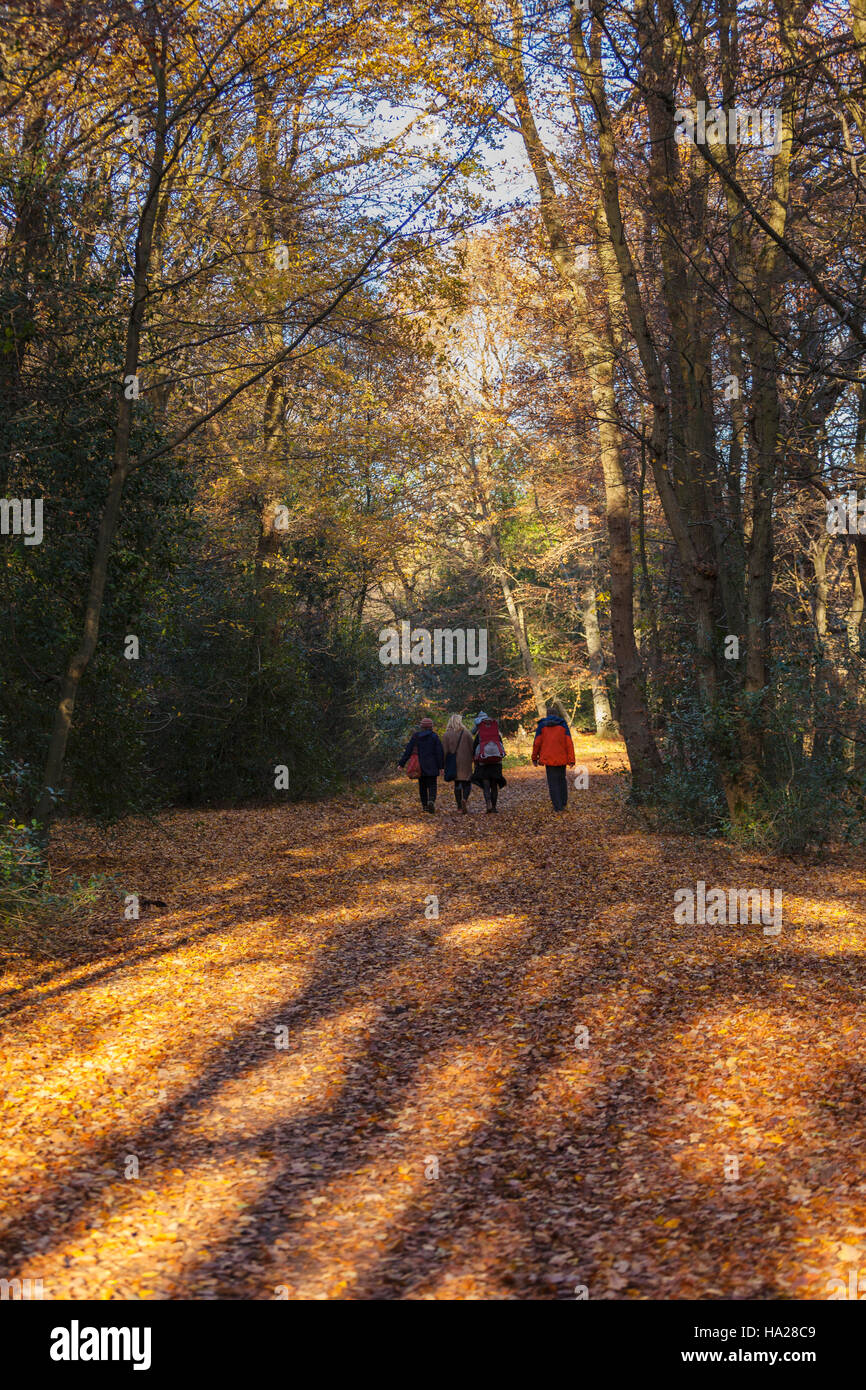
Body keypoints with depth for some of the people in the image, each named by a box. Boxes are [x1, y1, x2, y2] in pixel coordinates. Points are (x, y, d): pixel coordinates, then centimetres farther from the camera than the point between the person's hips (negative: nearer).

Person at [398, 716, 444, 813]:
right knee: (432, 786, 0)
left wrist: (402, 763, 3)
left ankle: (425, 805, 17)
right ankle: (431, 800, -25)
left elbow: (408, 750, 0)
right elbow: (439, 753, -7)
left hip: (420, 765, 2)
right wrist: (441, 766, -1)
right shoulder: (434, 737, -5)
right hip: (432, 766, -2)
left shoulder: (415, 736, 1)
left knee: (422, 786, 14)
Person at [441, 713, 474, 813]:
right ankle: (464, 799, -26)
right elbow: (472, 748, -2)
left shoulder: (447, 734, 0)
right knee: (467, 783, 2)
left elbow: (444, 750, 0)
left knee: (457, 784, 11)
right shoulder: (466, 733, -3)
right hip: (465, 762, -2)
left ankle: (459, 807, 10)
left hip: (453, 763, 2)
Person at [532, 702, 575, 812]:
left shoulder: (542, 725, 0)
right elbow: (569, 743, -3)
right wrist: (571, 760, -3)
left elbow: (537, 742, -1)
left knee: (553, 782, 2)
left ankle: (558, 806, -2)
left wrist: (534, 757, 10)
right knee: (562, 779, 20)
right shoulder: (563, 724, 3)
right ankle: (564, 802, 22)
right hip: (562, 758, 2)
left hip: (549, 758, -2)